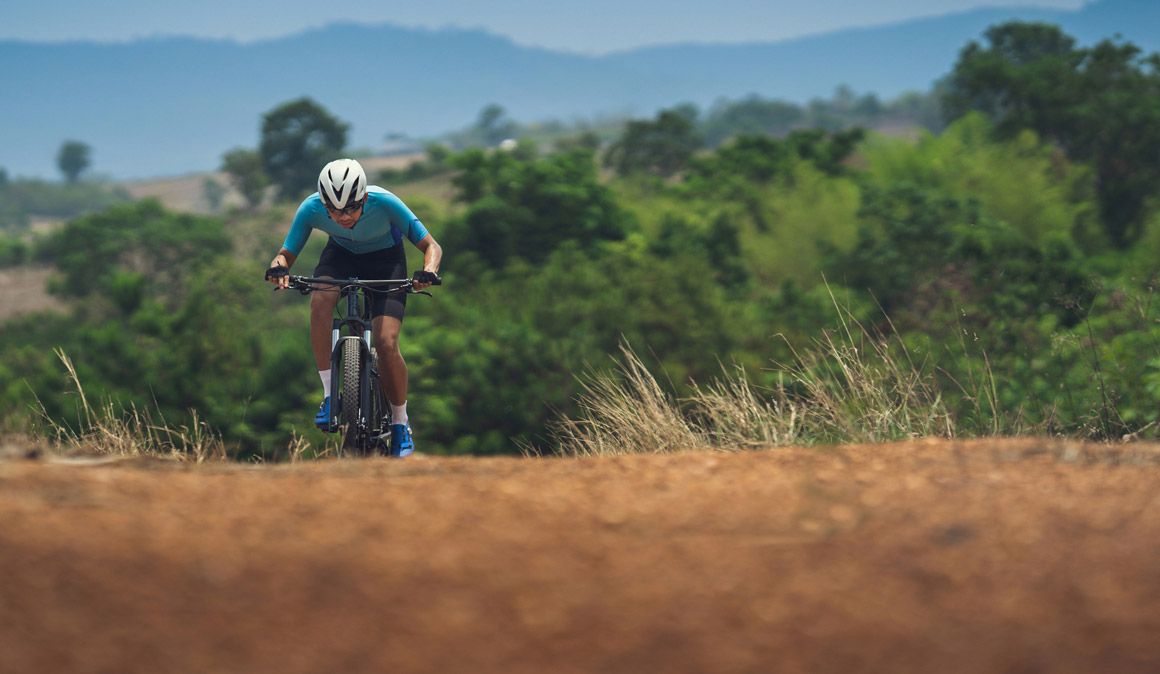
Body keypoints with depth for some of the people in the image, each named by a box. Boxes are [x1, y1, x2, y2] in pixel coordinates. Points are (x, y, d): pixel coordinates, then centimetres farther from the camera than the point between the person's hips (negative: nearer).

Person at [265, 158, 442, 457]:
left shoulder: (384, 203, -34)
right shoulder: (311, 209, -30)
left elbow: (430, 246, -25)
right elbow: (287, 253, -17)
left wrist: (428, 272, -47)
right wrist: (279, 267, -42)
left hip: (386, 258, -2)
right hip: (341, 254, 2)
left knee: (386, 343, -18)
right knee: (320, 299, -33)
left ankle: (400, 424, 4)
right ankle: (329, 395, -23)